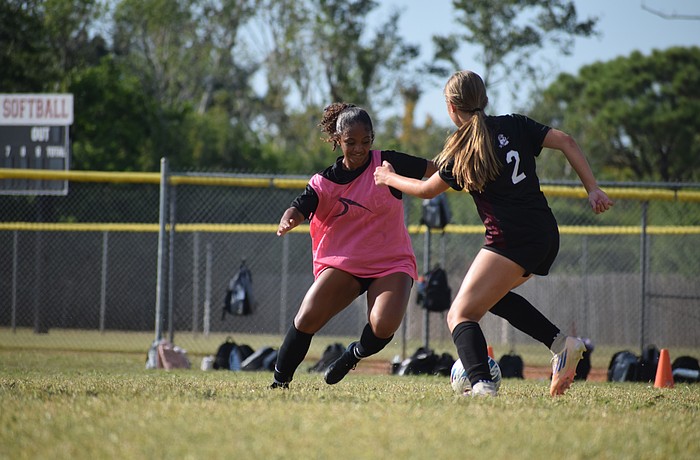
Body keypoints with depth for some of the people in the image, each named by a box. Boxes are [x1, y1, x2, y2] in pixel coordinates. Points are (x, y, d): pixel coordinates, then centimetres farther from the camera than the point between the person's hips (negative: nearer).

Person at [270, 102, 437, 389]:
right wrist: (288, 220, -41)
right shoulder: (323, 182, -1)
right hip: (341, 263, 1)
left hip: (391, 263, -1)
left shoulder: (386, 163, -4)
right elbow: (299, 209, -17)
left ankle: (355, 354, 8)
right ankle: (279, 383, -1)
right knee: (307, 319, -18)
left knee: (384, 326, -26)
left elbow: (437, 170, -4)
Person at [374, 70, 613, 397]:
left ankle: (481, 384, -33)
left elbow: (427, 190, 14)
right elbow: (566, 142, 4)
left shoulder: (459, 151, -1)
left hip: (511, 240, -7)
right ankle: (560, 343, 16)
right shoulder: (514, 126, 12)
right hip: (546, 236, 7)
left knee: (460, 315, -8)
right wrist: (592, 189, 3)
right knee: (491, 293, 29)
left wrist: (388, 178, 31)